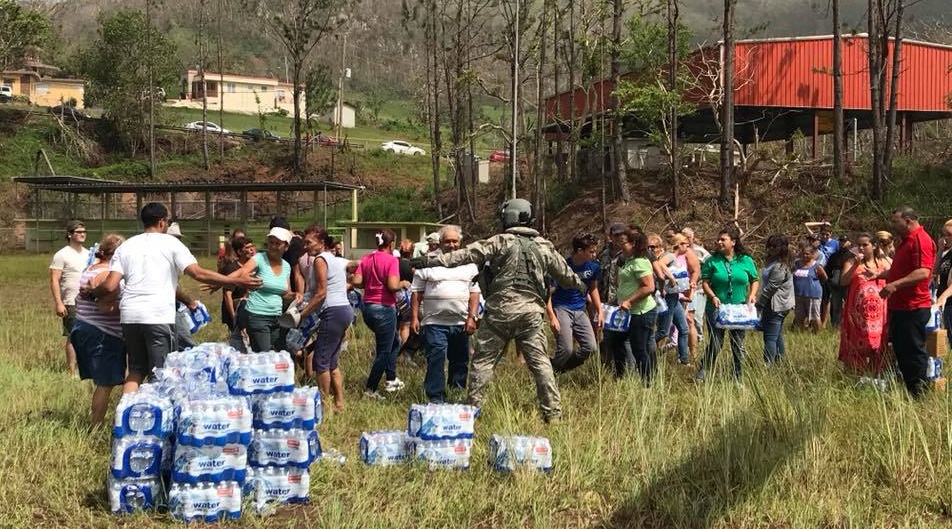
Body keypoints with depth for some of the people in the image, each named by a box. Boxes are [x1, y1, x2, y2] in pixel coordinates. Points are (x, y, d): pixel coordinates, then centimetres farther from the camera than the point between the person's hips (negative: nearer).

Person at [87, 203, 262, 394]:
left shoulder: (126, 246, 14)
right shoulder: (170, 243, 3)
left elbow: (110, 285, 6)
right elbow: (198, 273, -7)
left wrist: (91, 292, 27)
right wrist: (236, 281, -5)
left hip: (129, 315, 5)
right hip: (159, 316, -4)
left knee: (136, 371, 16)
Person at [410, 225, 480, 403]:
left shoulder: (469, 264, 11)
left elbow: (474, 293, 8)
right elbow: (417, 293, 3)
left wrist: (472, 318, -3)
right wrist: (414, 318, -4)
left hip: (461, 323, 3)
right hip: (434, 322, -3)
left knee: (460, 362, 9)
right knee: (435, 361, -8)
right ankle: (436, 399, -4)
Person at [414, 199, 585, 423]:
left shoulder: (501, 242, -1)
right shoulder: (544, 246, 12)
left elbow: (468, 255, -8)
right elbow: (564, 272, 26)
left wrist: (433, 261, -7)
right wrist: (580, 285, 46)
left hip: (501, 311, -3)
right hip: (532, 312, 3)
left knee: (483, 359, 6)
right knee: (540, 362, 7)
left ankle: (473, 406, 6)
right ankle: (553, 412, 5)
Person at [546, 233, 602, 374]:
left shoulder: (593, 266, -1)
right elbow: (548, 293, -16)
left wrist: (599, 311, 11)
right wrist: (552, 317, -27)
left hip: (580, 311, 6)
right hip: (561, 308, -6)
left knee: (591, 347, -7)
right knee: (566, 349, -20)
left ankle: (560, 368, 13)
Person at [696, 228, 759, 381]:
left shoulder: (746, 260, 3)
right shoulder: (712, 261, -1)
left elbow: (755, 280, 10)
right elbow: (705, 282, -3)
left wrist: (752, 295, -7)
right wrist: (713, 297, -19)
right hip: (716, 308, -2)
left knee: (738, 345, 9)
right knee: (715, 344, -4)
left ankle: (738, 376, 22)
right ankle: (703, 372, 14)